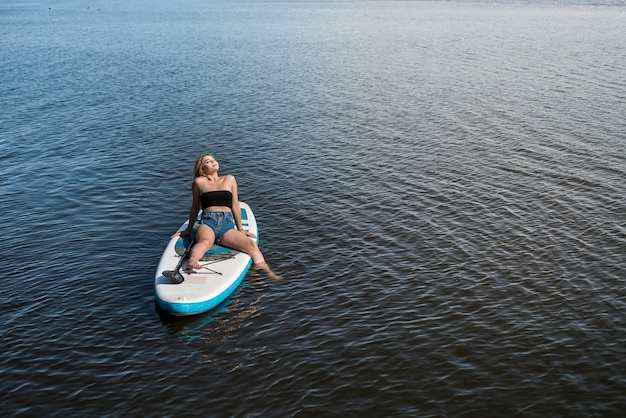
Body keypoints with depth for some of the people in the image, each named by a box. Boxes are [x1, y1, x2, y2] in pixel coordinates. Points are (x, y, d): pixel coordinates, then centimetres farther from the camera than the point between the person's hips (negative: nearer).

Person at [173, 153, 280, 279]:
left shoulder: (229, 179, 21)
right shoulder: (199, 182, 15)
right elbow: (195, 207, 24)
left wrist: (240, 229, 21)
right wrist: (189, 229, 29)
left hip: (227, 224, 2)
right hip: (207, 222, -2)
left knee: (251, 244, -28)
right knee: (205, 242, -40)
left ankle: (269, 274, -42)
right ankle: (192, 262, -67)